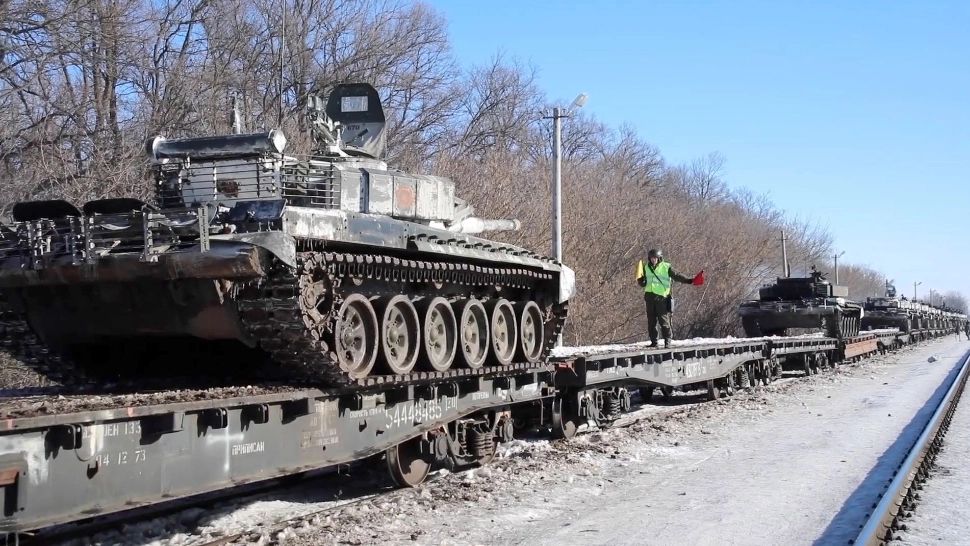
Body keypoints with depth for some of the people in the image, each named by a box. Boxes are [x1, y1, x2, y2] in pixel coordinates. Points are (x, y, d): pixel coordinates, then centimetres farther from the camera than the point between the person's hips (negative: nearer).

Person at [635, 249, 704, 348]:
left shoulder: (666, 267, 0)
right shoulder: (646, 268, 12)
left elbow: (677, 276, -4)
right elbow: (643, 284, 18)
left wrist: (690, 280, -13)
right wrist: (639, 279, -3)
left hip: (661, 297, -4)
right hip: (649, 297, 4)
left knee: (664, 321, -7)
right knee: (651, 321, 6)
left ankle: (667, 341, -1)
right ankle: (653, 341, 13)